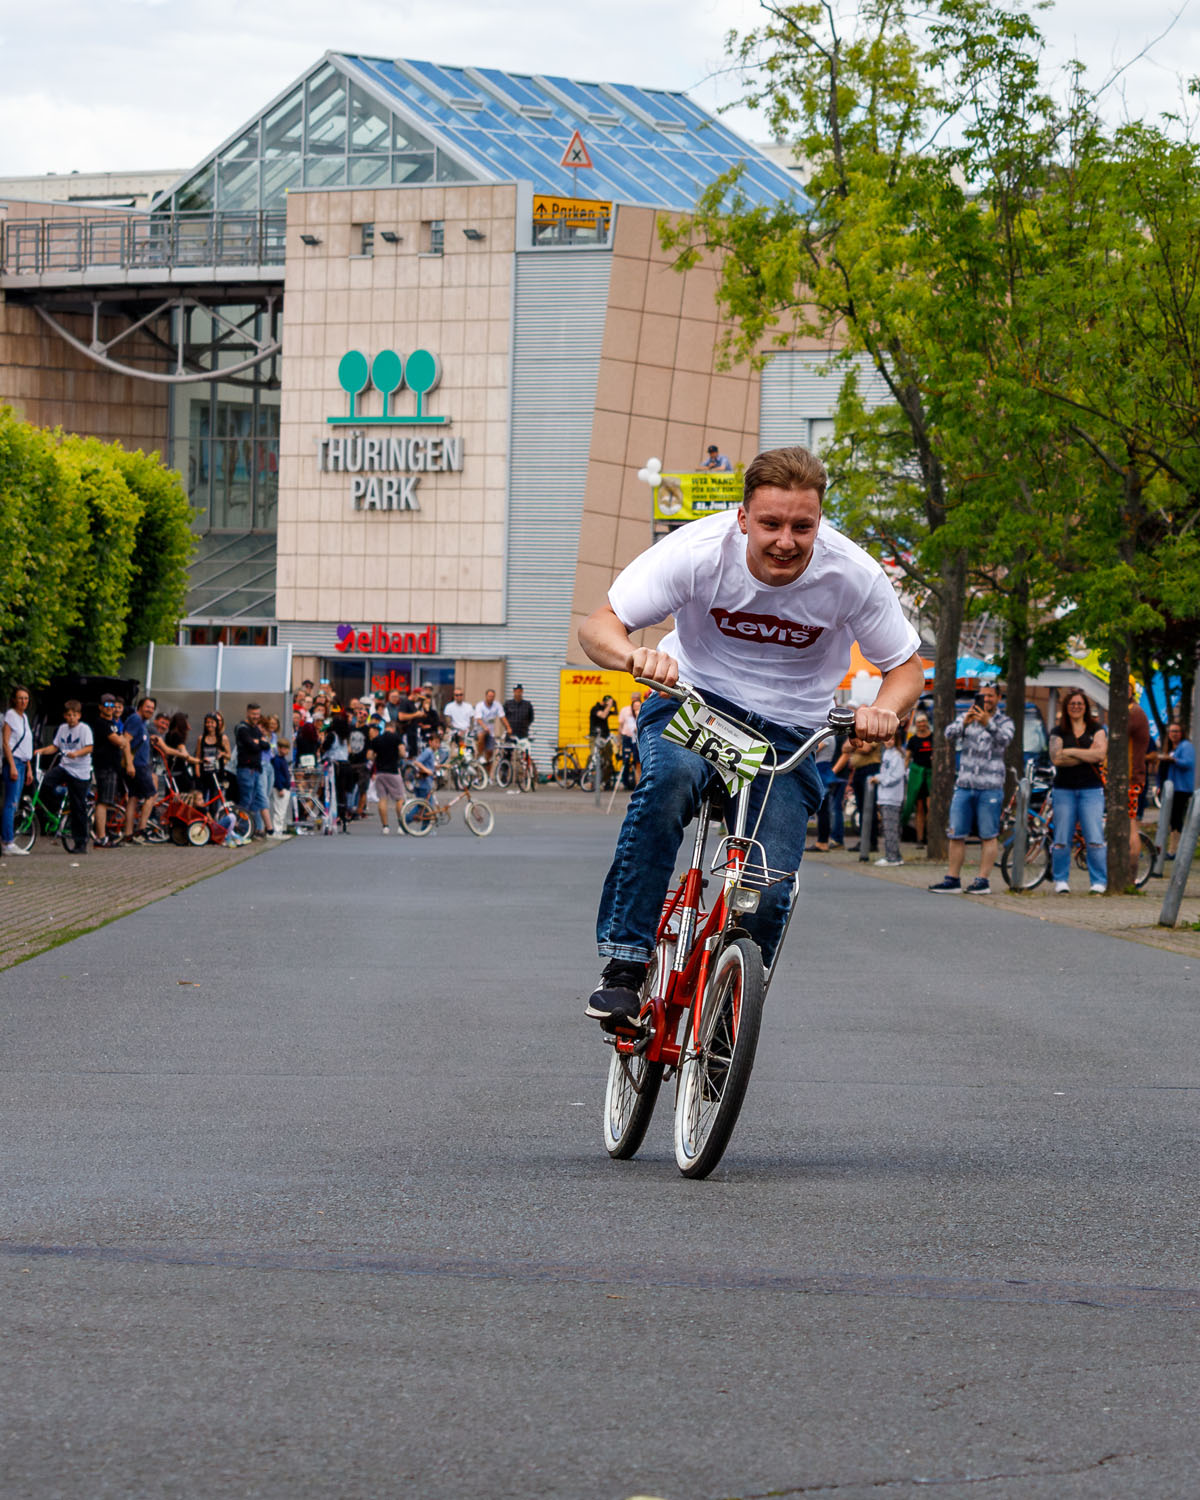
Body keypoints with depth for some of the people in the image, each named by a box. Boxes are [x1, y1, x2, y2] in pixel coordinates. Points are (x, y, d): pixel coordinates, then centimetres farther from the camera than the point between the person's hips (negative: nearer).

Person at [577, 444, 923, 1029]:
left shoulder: (852, 575, -17)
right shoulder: (699, 551, -21)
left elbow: (906, 667, -2)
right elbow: (597, 627, -17)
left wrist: (884, 709, -26)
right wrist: (635, 655, -41)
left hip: (786, 735, 1)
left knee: (769, 894, -17)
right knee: (669, 777, -37)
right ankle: (624, 964, -29)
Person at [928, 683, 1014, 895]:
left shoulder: (1004, 722, 4)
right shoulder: (966, 718, 12)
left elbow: (1004, 738, -17)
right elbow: (950, 734, -6)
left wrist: (988, 723, -36)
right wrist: (964, 723, -27)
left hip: (990, 788, -3)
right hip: (964, 785, 3)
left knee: (988, 836, -4)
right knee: (956, 835, 3)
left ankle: (983, 880, -1)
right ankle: (953, 879, 7)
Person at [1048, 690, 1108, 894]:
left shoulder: (1096, 729, 8)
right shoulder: (1058, 732, 8)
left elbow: (1101, 754, -8)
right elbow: (1056, 758, -8)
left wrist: (1071, 751, -7)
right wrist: (1087, 755, -8)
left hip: (1091, 790, -1)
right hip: (1064, 790, 1)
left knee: (1095, 839, -7)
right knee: (1062, 839, -1)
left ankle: (1099, 882, -3)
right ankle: (1061, 880, 9)